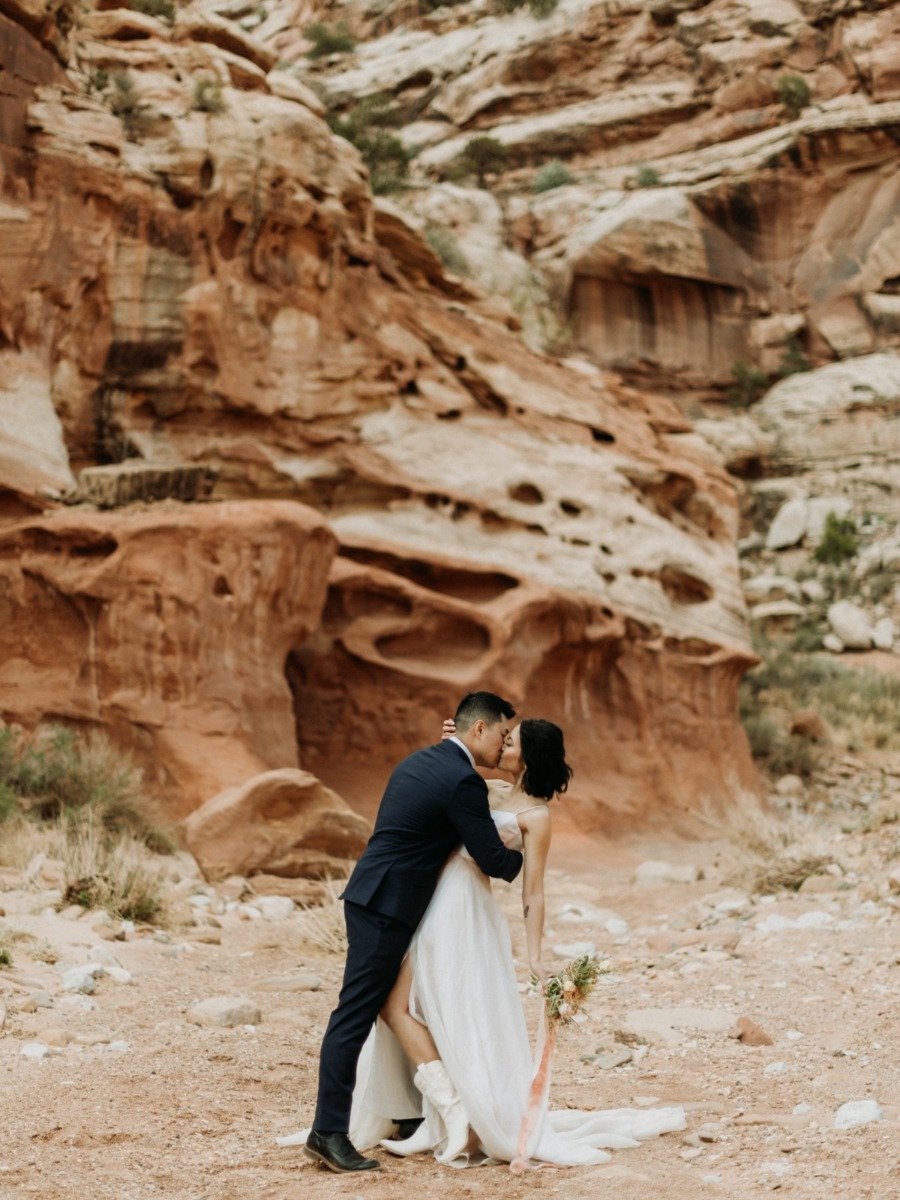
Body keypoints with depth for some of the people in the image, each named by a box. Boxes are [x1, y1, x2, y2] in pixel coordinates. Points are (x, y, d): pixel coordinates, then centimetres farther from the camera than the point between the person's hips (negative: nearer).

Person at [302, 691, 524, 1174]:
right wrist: (519, 858, 10)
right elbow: (492, 859, -12)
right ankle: (329, 1132, -8)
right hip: (386, 907, -10)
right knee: (355, 1015, -9)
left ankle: (408, 1117, 25)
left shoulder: (420, 760, 15)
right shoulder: (463, 781, -14)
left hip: (373, 896, 10)